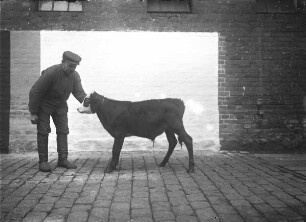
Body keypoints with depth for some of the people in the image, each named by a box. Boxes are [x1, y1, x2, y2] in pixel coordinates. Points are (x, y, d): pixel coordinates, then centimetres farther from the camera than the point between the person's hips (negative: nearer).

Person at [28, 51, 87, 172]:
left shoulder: (75, 76, -11)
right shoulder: (50, 73, -28)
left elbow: (79, 92, -17)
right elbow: (35, 92, -23)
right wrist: (33, 113, -20)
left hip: (60, 105, 5)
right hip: (44, 104, -5)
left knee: (63, 130, 2)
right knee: (43, 131, -5)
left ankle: (63, 159, 8)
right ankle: (43, 161, 2)